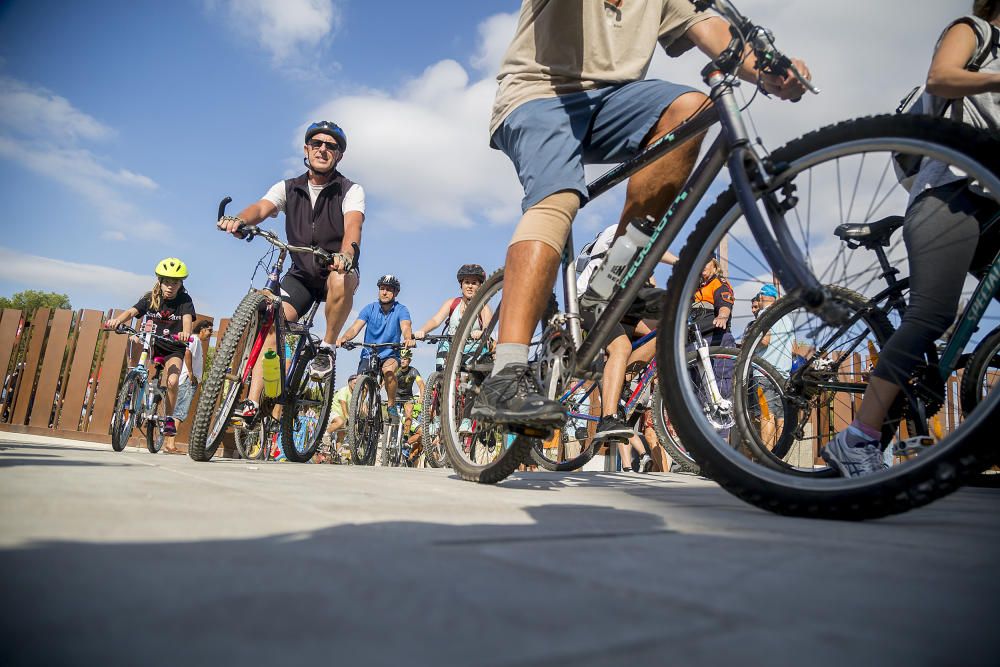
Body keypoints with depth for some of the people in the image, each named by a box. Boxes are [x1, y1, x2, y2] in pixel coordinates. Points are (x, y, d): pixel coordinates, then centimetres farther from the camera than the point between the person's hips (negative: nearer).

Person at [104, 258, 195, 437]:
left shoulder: (184, 300, -9)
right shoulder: (150, 298, -3)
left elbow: (187, 318, -26)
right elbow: (132, 311, -17)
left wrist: (185, 333, -48)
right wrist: (117, 320, -39)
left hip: (173, 349, -3)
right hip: (152, 345, 3)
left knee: (172, 381, -23)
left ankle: (169, 418, -2)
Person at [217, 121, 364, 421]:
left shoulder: (351, 191, -7)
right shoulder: (288, 188, 2)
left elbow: (353, 224, -27)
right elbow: (261, 207, -17)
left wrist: (346, 253, -50)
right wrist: (239, 219, -42)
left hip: (336, 269, -3)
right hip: (301, 274, 3)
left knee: (341, 280, -38)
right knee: (272, 326, -15)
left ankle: (327, 349, -18)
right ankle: (252, 402, -11)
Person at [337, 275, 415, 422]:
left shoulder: (401, 310, -6)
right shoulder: (370, 308, -2)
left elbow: (406, 327, -25)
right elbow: (355, 328, -14)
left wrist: (409, 339, -49)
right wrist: (344, 338, -36)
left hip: (390, 355, -2)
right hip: (369, 355, 2)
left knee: (388, 370, -34)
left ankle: (392, 406, -15)